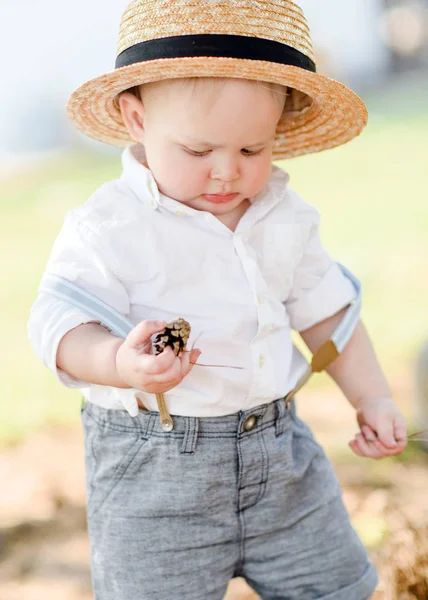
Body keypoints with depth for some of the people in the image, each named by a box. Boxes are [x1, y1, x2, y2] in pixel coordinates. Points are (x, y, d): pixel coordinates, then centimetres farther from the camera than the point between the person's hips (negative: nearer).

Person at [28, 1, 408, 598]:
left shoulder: (285, 217, 4)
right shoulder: (107, 229, -14)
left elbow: (324, 310, 13)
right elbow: (61, 325, -19)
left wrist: (372, 399, 11)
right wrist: (120, 363, -39)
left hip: (278, 443, 5)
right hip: (152, 467, -5)